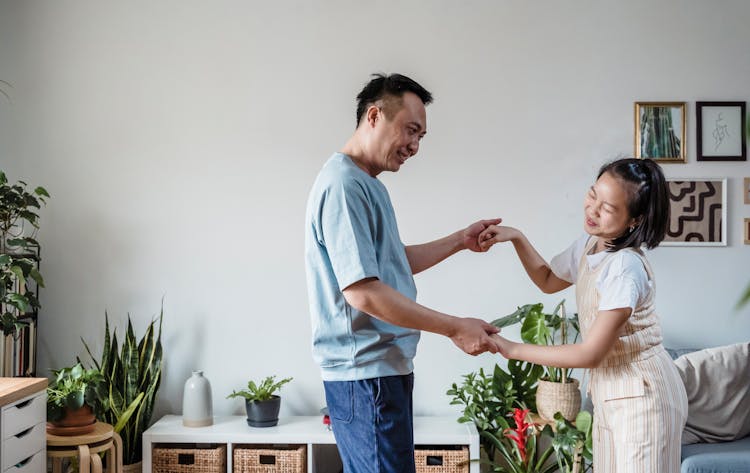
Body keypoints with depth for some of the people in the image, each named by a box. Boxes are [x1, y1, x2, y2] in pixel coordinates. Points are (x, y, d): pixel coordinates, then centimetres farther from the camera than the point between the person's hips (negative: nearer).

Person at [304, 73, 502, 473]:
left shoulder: (368, 184, 17)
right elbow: (361, 290, -23)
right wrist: (454, 328, -20)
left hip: (382, 367, 10)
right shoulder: (343, 185, -17)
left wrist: (460, 241, 17)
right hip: (366, 373, -10)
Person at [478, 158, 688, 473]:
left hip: (642, 395, -8)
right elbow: (548, 281, 20)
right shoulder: (588, 245, 0)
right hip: (609, 391, 8)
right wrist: (516, 238, 4)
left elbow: (590, 354, -25)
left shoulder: (626, 268, -26)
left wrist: (511, 349, -22)